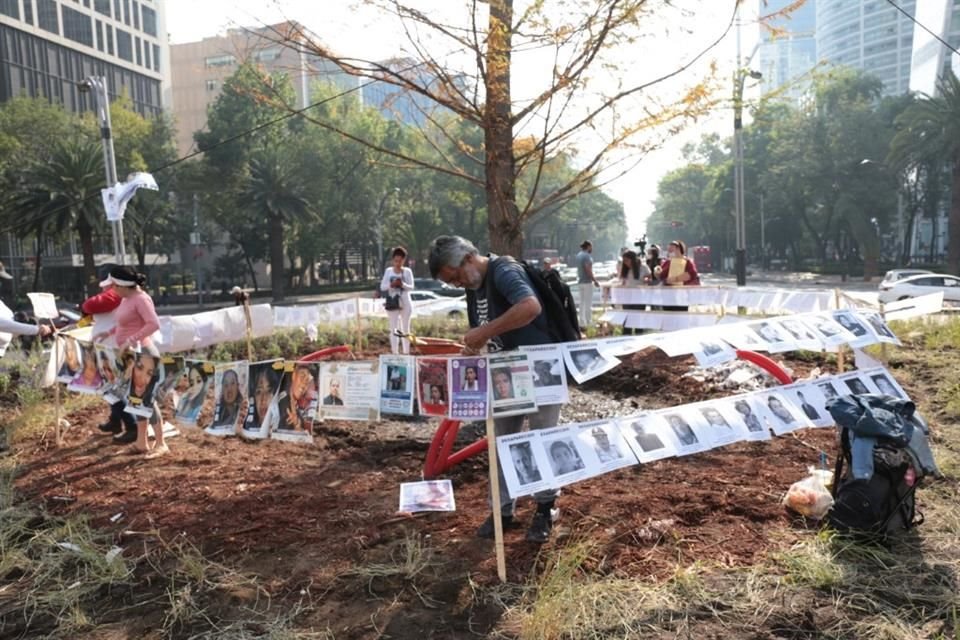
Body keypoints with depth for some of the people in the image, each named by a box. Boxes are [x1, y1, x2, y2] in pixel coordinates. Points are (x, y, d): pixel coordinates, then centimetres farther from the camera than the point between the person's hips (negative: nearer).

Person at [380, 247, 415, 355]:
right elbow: (382, 286, 0)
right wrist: (391, 285, -20)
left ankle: (406, 353, 16)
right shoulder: (388, 271, 2)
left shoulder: (407, 271, 0)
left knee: (405, 328, 9)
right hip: (393, 303, 0)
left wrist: (403, 284, -23)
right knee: (393, 328, -1)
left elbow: (411, 287, -3)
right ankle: (395, 353, 1)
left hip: (405, 303, 0)